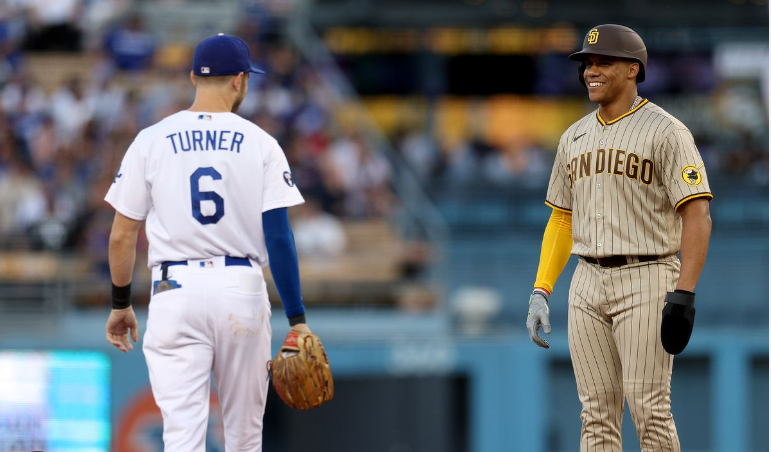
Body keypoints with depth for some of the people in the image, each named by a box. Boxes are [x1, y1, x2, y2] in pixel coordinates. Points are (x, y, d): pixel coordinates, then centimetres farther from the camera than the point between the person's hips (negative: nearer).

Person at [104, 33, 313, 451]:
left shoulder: (151, 141, 3)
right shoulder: (260, 144, 1)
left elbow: (122, 234, 4)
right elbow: (279, 237, -4)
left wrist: (120, 304, 17)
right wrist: (296, 319, -2)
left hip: (175, 292, 0)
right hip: (242, 291, 0)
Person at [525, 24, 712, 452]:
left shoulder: (665, 131, -6)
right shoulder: (574, 137, 15)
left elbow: (697, 213, -12)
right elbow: (561, 218, 21)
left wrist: (684, 294, -22)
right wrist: (540, 292, 11)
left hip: (646, 281, -6)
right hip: (588, 283, 7)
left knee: (648, 408, -10)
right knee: (596, 412, 5)